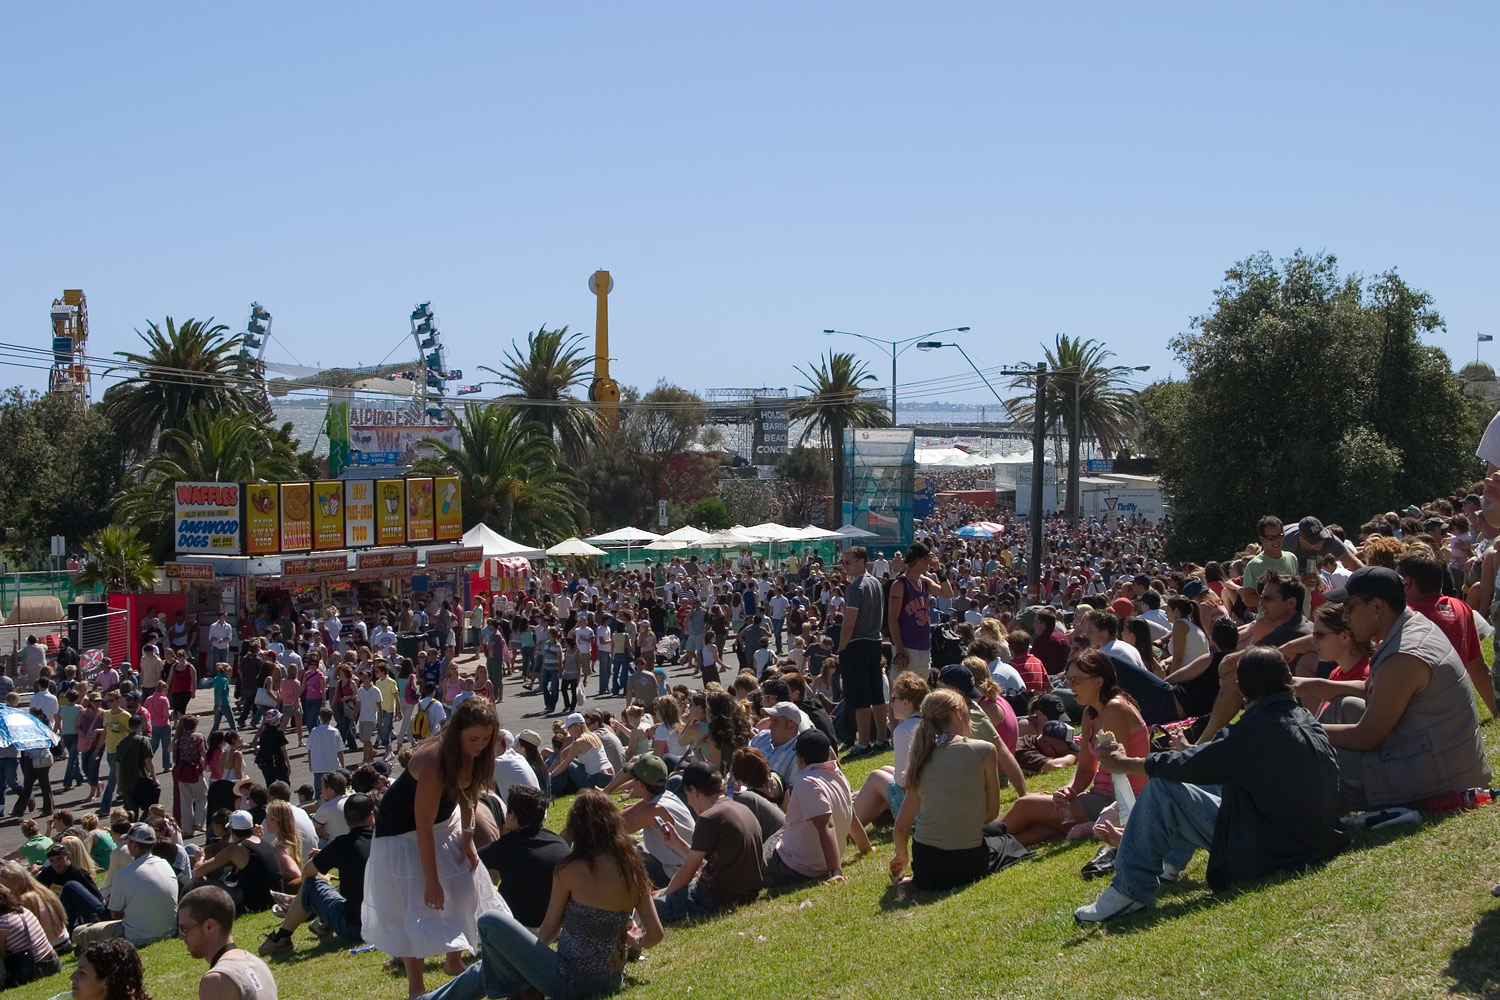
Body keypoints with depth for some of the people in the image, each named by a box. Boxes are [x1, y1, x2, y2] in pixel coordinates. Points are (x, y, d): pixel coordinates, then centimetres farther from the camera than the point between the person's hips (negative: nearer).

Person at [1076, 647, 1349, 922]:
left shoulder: (1256, 729, -21)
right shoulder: (1308, 721, 5)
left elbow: (1187, 766, -13)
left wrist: (1123, 764, 1)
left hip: (1268, 852, -9)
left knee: (1161, 791, -13)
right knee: (1214, 783, 26)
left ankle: (1131, 891, -8)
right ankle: (1170, 862, 35)